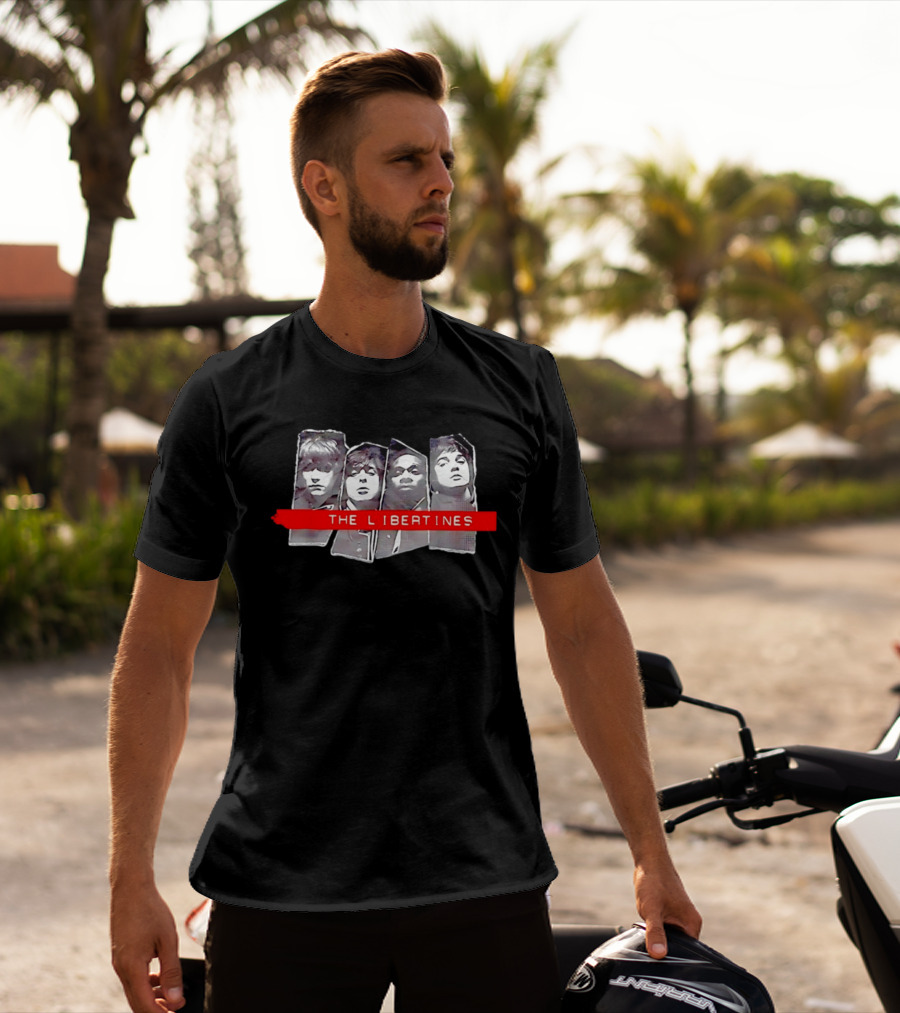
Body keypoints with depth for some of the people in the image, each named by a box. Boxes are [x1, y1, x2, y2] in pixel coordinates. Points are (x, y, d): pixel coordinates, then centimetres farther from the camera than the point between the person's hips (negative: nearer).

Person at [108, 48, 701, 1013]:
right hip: (279, 889, -1)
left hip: (485, 890, 2)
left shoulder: (518, 387, 6)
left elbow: (584, 625, 10)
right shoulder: (228, 402, 1)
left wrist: (649, 849, 9)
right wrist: (131, 880, -2)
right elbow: (158, 649, 3)